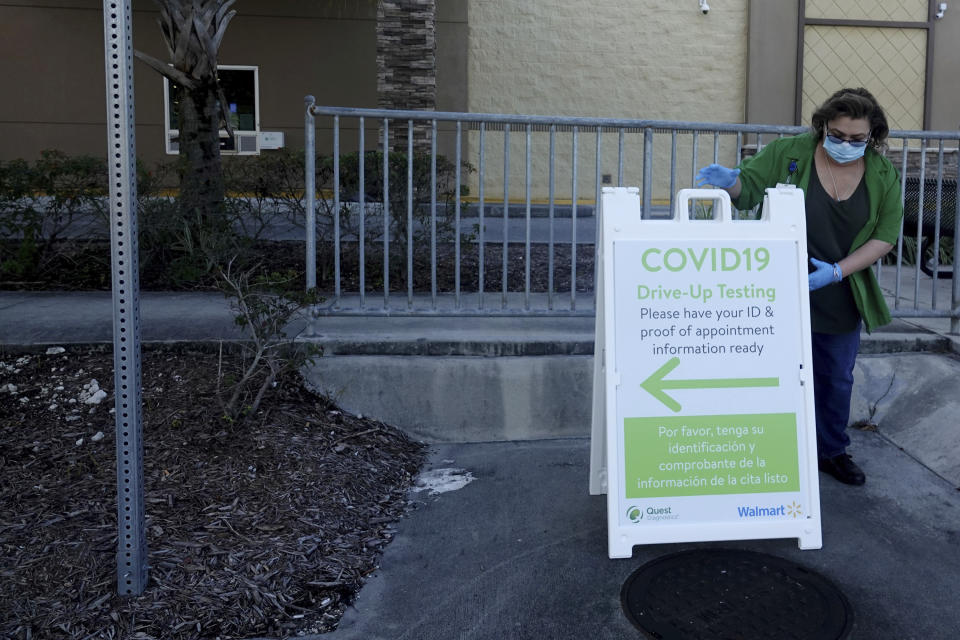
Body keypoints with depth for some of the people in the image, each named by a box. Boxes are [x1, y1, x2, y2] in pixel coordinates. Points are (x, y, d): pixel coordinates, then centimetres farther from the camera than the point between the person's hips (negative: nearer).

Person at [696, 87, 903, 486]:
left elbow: (886, 235, -1)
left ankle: (832, 452, 32)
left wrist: (837, 270, -14)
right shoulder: (789, 153, -7)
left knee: (837, 378, 14)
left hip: (841, 299, 3)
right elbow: (747, 189, -4)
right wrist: (728, 181, -28)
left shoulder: (884, 175, 0)